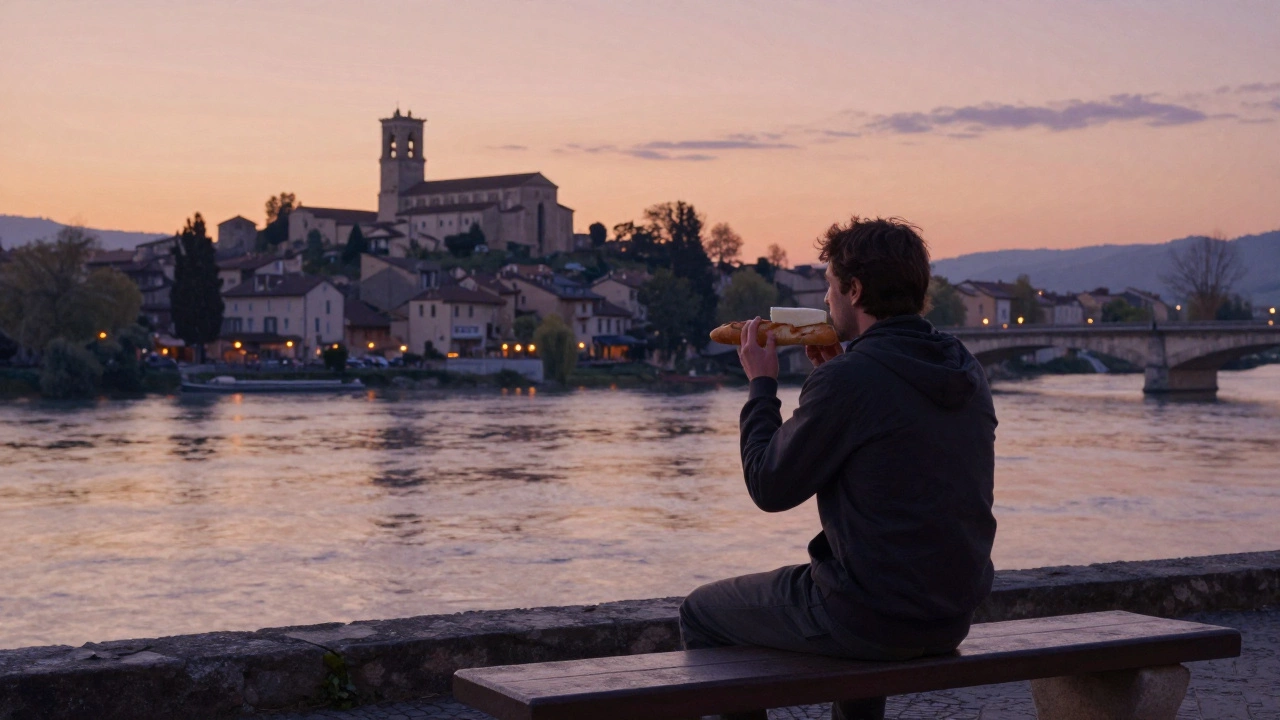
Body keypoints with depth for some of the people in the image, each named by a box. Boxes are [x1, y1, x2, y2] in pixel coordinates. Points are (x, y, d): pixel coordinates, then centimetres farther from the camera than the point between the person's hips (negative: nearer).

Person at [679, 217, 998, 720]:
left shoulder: (848, 379, -20)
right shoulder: (967, 373, 4)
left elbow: (769, 488, -12)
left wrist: (761, 384, 0)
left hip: (875, 620, -7)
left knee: (701, 614, 13)